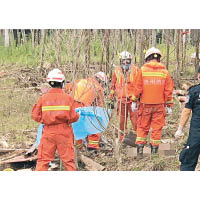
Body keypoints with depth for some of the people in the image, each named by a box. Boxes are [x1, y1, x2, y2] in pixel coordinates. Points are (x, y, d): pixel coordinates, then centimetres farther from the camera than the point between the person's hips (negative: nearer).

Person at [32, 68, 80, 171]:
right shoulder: (68, 98, -6)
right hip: (64, 132, -1)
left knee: (43, 160, 7)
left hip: (48, 132, 1)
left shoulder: (43, 98, -3)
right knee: (68, 160, 9)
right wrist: (78, 115, 14)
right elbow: (73, 117, -7)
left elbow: (35, 116, 0)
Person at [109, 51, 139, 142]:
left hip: (132, 99, -2)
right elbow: (113, 85, 15)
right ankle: (122, 137, 18)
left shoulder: (135, 70, 1)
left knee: (135, 118, -8)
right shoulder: (117, 71, 7)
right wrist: (112, 99, 15)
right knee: (122, 119, 9)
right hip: (121, 99, 2)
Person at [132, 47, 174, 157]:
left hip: (145, 104, -1)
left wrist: (134, 101, 6)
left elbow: (138, 87, -3)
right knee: (157, 127, 7)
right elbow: (168, 90, 2)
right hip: (159, 104, 1)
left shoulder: (143, 70, -4)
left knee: (142, 127, 9)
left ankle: (140, 149, 6)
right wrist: (169, 105, 9)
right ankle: (154, 150, 10)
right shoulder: (164, 72, 0)